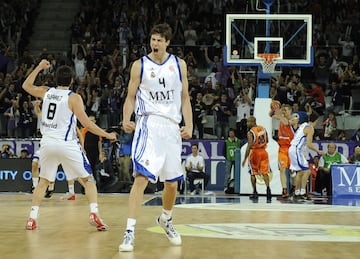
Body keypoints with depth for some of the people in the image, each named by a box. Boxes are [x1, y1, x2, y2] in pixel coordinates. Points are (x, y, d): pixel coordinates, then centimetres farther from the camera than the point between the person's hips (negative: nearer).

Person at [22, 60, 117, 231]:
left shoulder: (45, 92, 7)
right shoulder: (73, 97, -6)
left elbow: (26, 85, 26)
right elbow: (86, 123, -8)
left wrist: (39, 68, 32)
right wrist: (107, 135, 1)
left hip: (47, 143, 4)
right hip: (67, 144, -4)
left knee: (44, 181, 20)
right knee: (88, 179, 8)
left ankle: (32, 218, 12)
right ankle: (94, 213, -8)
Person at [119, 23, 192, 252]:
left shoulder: (179, 64, 8)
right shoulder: (140, 65, 1)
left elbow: (185, 97, 10)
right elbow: (131, 97, 4)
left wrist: (189, 124, -2)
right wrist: (126, 120, -13)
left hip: (172, 126, 4)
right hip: (148, 124, -3)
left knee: (172, 182, 12)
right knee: (141, 177, -18)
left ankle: (166, 220, 40)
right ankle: (130, 232, -18)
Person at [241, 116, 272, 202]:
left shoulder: (250, 132, -15)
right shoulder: (263, 128, 4)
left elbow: (249, 146, -20)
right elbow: (267, 141, 14)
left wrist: (245, 158, -16)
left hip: (254, 152, -5)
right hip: (263, 152, 5)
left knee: (253, 173, 11)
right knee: (264, 172, 2)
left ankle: (255, 192, 14)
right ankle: (268, 188, -21)